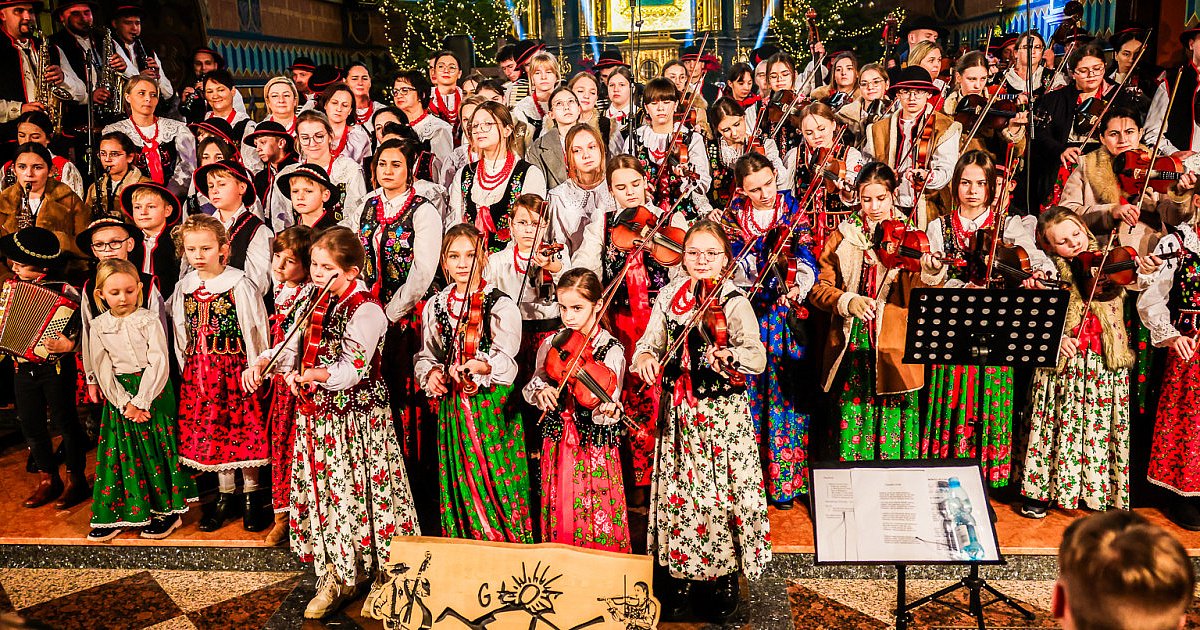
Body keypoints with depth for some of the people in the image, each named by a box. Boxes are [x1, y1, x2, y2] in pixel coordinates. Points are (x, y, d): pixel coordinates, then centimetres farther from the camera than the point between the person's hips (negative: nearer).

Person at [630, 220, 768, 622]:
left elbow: (757, 357, -20)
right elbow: (651, 341, 5)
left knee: (723, 490, 2)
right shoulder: (669, 296, 4)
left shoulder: (734, 301, -10)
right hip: (678, 413, 4)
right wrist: (645, 355, -18)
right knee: (677, 488, 10)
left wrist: (730, 356, -40)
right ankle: (681, 575, 28)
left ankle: (727, 578, 23)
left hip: (723, 413, -4)